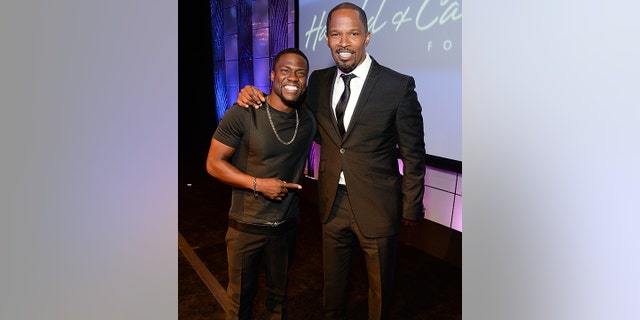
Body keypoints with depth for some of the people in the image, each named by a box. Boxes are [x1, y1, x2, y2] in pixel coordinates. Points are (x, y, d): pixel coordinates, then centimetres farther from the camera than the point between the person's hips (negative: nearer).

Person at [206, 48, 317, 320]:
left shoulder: (308, 121, -3)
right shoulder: (242, 114, -16)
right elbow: (214, 163, -13)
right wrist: (258, 184, -21)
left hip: (286, 226, 4)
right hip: (245, 226, -3)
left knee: (278, 293, 23)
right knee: (241, 296, 17)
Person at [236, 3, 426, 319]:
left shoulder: (398, 85, -13)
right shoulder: (318, 81, 0)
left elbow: (413, 154, -8)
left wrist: (411, 208, -4)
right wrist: (257, 97, -6)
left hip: (376, 206, -3)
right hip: (332, 201, 4)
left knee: (380, 287, 18)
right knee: (333, 282, 24)